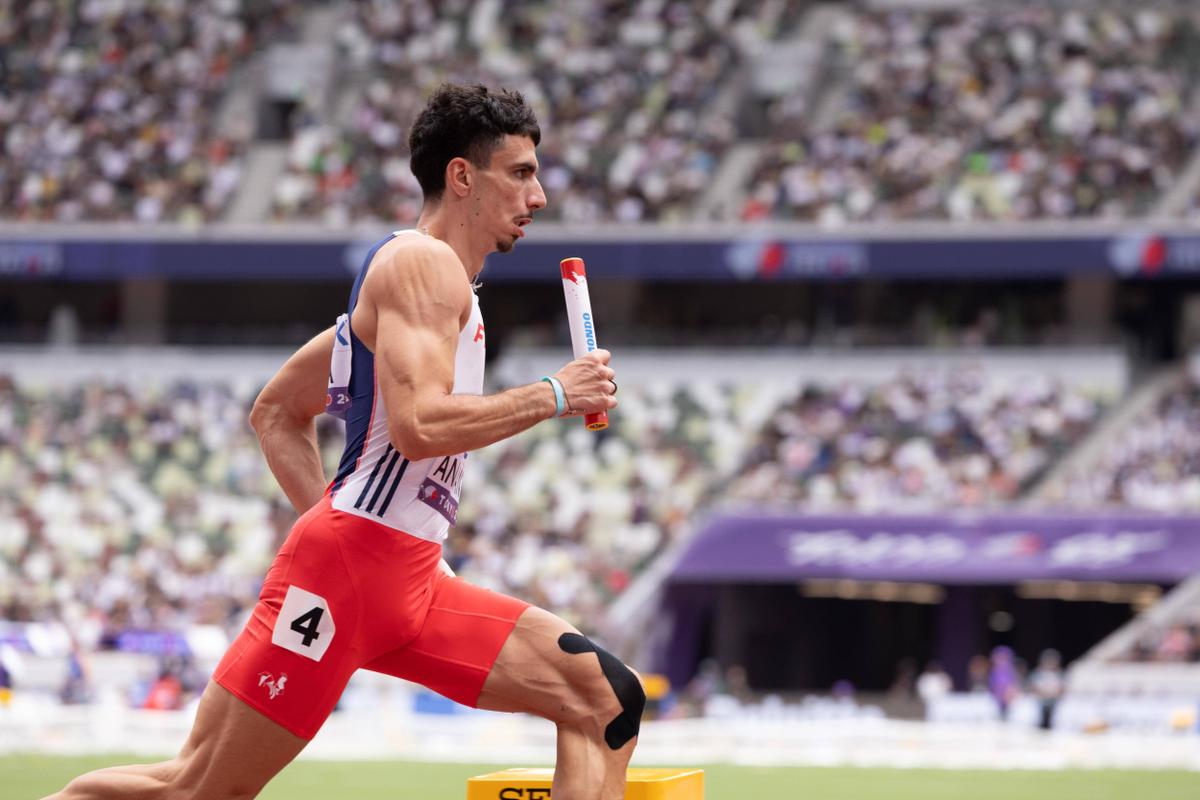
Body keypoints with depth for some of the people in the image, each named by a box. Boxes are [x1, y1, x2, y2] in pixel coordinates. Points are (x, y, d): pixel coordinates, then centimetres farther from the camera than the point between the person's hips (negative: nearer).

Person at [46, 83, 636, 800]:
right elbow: (419, 425, -22)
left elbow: (277, 412, 28)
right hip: (348, 565, -10)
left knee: (606, 700, -3)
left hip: (411, 583, 10)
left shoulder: (440, 283, 23)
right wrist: (550, 396, -11)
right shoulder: (421, 261, -6)